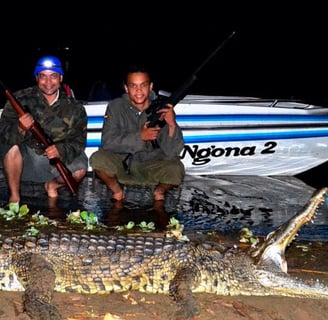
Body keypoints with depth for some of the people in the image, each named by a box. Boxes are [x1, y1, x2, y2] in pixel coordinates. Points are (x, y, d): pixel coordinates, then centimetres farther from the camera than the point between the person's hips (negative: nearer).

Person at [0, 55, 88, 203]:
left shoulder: (74, 108, -5)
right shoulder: (21, 99, -11)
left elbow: (79, 141, -8)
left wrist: (61, 150, -30)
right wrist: (20, 129, -43)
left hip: (57, 159, 2)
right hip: (25, 158, -1)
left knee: (79, 170, -23)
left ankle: (53, 185, 13)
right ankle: (14, 196, -13)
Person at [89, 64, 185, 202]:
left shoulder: (162, 109, -11)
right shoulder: (116, 107, -9)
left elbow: (171, 152, -17)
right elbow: (107, 143, -18)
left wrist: (172, 125, -35)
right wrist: (140, 136, -29)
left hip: (152, 167, 0)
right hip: (122, 165, 0)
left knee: (176, 168, -30)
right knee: (98, 159, -27)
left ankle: (159, 192, 6)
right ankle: (117, 192, 2)